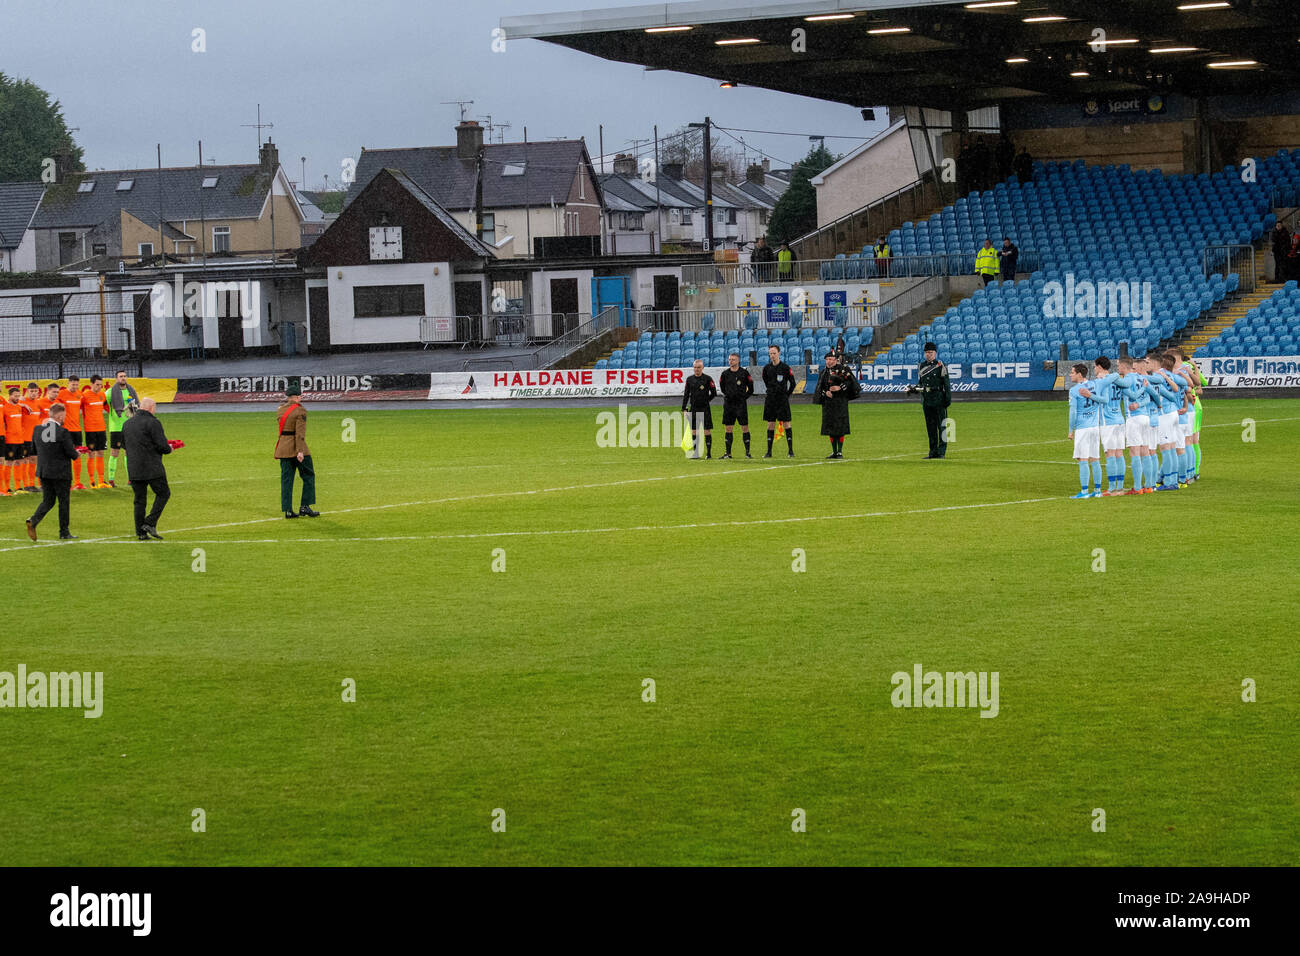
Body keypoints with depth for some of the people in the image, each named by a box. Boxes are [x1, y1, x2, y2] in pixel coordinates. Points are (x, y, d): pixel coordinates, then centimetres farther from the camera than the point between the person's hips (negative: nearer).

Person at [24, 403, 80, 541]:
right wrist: (75, 455, 8)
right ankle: (64, 532, 14)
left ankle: (33, 520, -10)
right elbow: (71, 452, -17)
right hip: (61, 473, -5)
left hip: (43, 472, 5)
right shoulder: (62, 432, -17)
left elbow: (36, 449, 12)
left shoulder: (38, 430, 1)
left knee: (48, 501, 14)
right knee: (64, 502, 8)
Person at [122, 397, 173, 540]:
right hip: (152, 468, -6)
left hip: (133, 469, 6)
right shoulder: (153, 422, -10)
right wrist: (169, 449, 7)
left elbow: (123, 444, 21)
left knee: (139, 499, 10)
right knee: (163, 493, 7)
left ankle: (141, 532, 8)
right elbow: (161, 445, -14)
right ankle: (150, 523, -4)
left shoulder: (127, 423, 12)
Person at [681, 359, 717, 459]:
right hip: (693, 408, 4)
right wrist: (684, 408, 6)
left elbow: (714, 393, 2)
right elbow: (686, 394, 12)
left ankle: (708, 453, 0)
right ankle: (696, 453, 10)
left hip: (704, 409, -4)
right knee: (693, 431, 4)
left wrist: (705, 401, 1)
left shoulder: (708, 379, -2)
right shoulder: (689, 379, 9)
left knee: (707, 431, -4)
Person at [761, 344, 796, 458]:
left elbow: (793, 383, 3)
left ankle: (791, 450, -2)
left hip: (782, 400, -4)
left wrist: (786, 395, 4)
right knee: (770, 425, 5)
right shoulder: (767, 368, 6)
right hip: (770, 399, 4)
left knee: (786, 423, -4)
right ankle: (769, 451, 8)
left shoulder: (785, 367, -5)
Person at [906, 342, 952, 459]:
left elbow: (947, 384, -4)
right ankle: (933, 452, 13)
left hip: (939, 400, -5)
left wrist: (948, 398, -10)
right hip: (926, 401, 5)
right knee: (930, 427, 8)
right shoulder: (921, 367, 14)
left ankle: (942, 452, -2)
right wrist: (913, 389, 2)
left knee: (941, 426, -4)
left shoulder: (941, 366, -2)